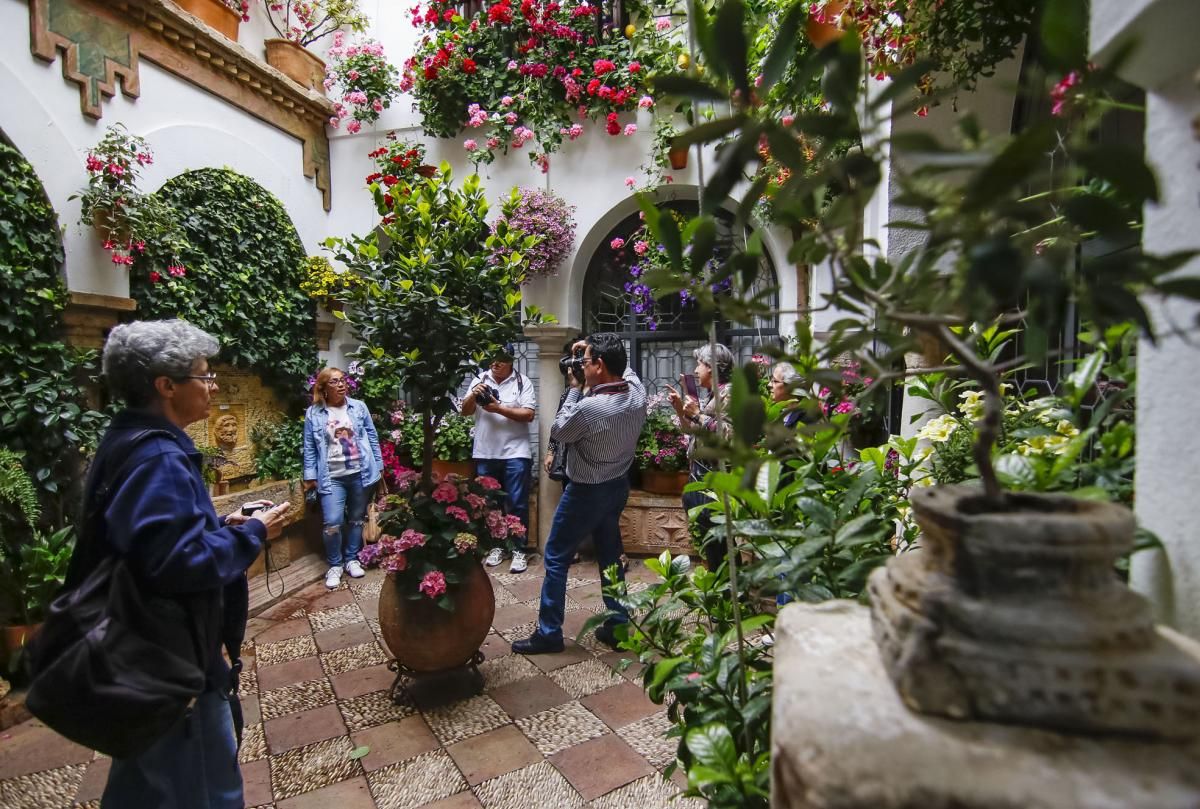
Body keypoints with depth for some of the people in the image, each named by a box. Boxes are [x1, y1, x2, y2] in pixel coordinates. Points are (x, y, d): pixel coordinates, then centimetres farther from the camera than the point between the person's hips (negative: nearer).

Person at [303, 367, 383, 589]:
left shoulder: (359, 407, 3)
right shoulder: (313, 414, 0)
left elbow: (372, 438, 6)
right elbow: (309, 448, 3)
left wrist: (379, 466, 5)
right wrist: (310, 476, 0)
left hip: (360, 473, 2)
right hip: (332, 477, -1)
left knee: (356, 519, 12)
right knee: (332, 523, -9)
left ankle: (351, 559, 29)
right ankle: (334, 565, 13)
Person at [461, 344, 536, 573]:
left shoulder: (523, 382, -2)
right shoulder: (479, 380, 7)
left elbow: (528, 415, -10)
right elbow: (465, 411, 4)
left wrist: (499, 409, -17)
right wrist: (473, 396, -15)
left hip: (515, 454, -3)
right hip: (485, 453, 3)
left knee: (517, 504, 1)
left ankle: (520, 550, 12)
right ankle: (496, 546, 27)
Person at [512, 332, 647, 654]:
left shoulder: (589, 407, -31)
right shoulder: (637, 393, -9)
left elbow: (558, 432, -10)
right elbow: (624, 367, 16)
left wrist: (575, 389, -7)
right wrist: (595, 348, 10)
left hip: (586, 492, -7)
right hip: (618, 486, 7)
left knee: (556, 558, 8)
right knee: (610, 555, 18)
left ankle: (549, 633, 17)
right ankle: (618, 626, 28)